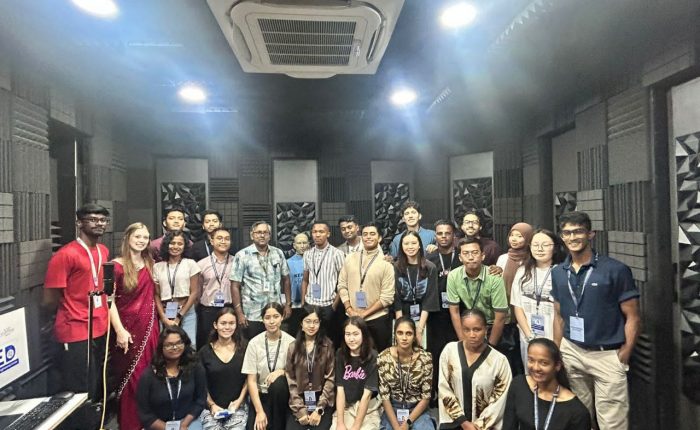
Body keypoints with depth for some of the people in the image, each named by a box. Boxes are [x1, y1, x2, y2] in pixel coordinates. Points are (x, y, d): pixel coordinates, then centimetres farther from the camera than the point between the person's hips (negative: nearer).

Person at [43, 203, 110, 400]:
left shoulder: (104, 251, 8)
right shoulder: (65, 255, -16)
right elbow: (49, 301, -13)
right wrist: (71, 312, 2)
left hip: (101, 331, 7)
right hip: (76, 335, -7)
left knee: (98, 390, 19)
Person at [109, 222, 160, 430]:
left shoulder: (149, 264, 9)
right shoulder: (117, 265, -9)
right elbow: (109, 300, -12)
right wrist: (119, 330, -18)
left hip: (149, 327, 5)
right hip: (128, 328, -5)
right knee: (130, 378, 2)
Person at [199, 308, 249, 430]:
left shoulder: (243, 348, 1)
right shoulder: (205, 351, 2)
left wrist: (239, 400, -6)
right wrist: (212, 405, -5)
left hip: (238, 406, -1)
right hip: (211, 407, 1)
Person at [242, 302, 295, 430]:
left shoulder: (291, 342, -9)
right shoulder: (254, 343, -7)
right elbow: (251, 381, -6)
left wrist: (281, 371, -23)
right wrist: (259, 411, -14)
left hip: (282, 393, 1)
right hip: (261, 395, -1)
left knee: (278, 382, -32)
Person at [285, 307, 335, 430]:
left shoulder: (328, 346, 0)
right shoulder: (293, 347, 4)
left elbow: (330, 379, -2)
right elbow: (290, 380, 1)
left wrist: (319, 409, -9)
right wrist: (300, 410, -8)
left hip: (323, 401, -1)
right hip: (299, 401, 1)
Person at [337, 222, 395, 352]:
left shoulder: (386, 264, -7)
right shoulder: (350, 259, 3)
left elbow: (387, 297, -10)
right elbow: (342, 285, 5)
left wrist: (364, 314, -12)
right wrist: (349, 310, -6)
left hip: (377, 319, -3)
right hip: (352, 318, 3)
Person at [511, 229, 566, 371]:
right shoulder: (522, 272, 6)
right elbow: (517, 307, 6)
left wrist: (555, 341, -9)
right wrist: (530, 336, -3)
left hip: (556, 339, -4)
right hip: (528, 339, 4)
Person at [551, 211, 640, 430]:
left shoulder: (616, 270, -9)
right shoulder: (558, 273, 5)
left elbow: (632, 318, -6)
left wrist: (623, 358, -9)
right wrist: (557, 353, 9)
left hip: (608, 355, -4)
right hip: (571, 353, 4)